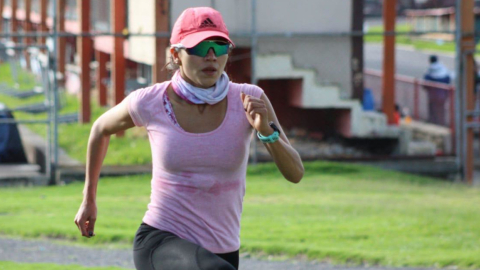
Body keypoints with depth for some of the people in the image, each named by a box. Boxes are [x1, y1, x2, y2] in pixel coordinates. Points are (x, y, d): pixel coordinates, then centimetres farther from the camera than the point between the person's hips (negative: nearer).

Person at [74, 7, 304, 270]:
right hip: (159, 243, -4)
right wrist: (88, 198, 21)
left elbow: (295, 173, -8)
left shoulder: (248, 99, -6)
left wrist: (266, 130, -26)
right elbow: (101, 128, 15)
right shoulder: (149, 103, -8)